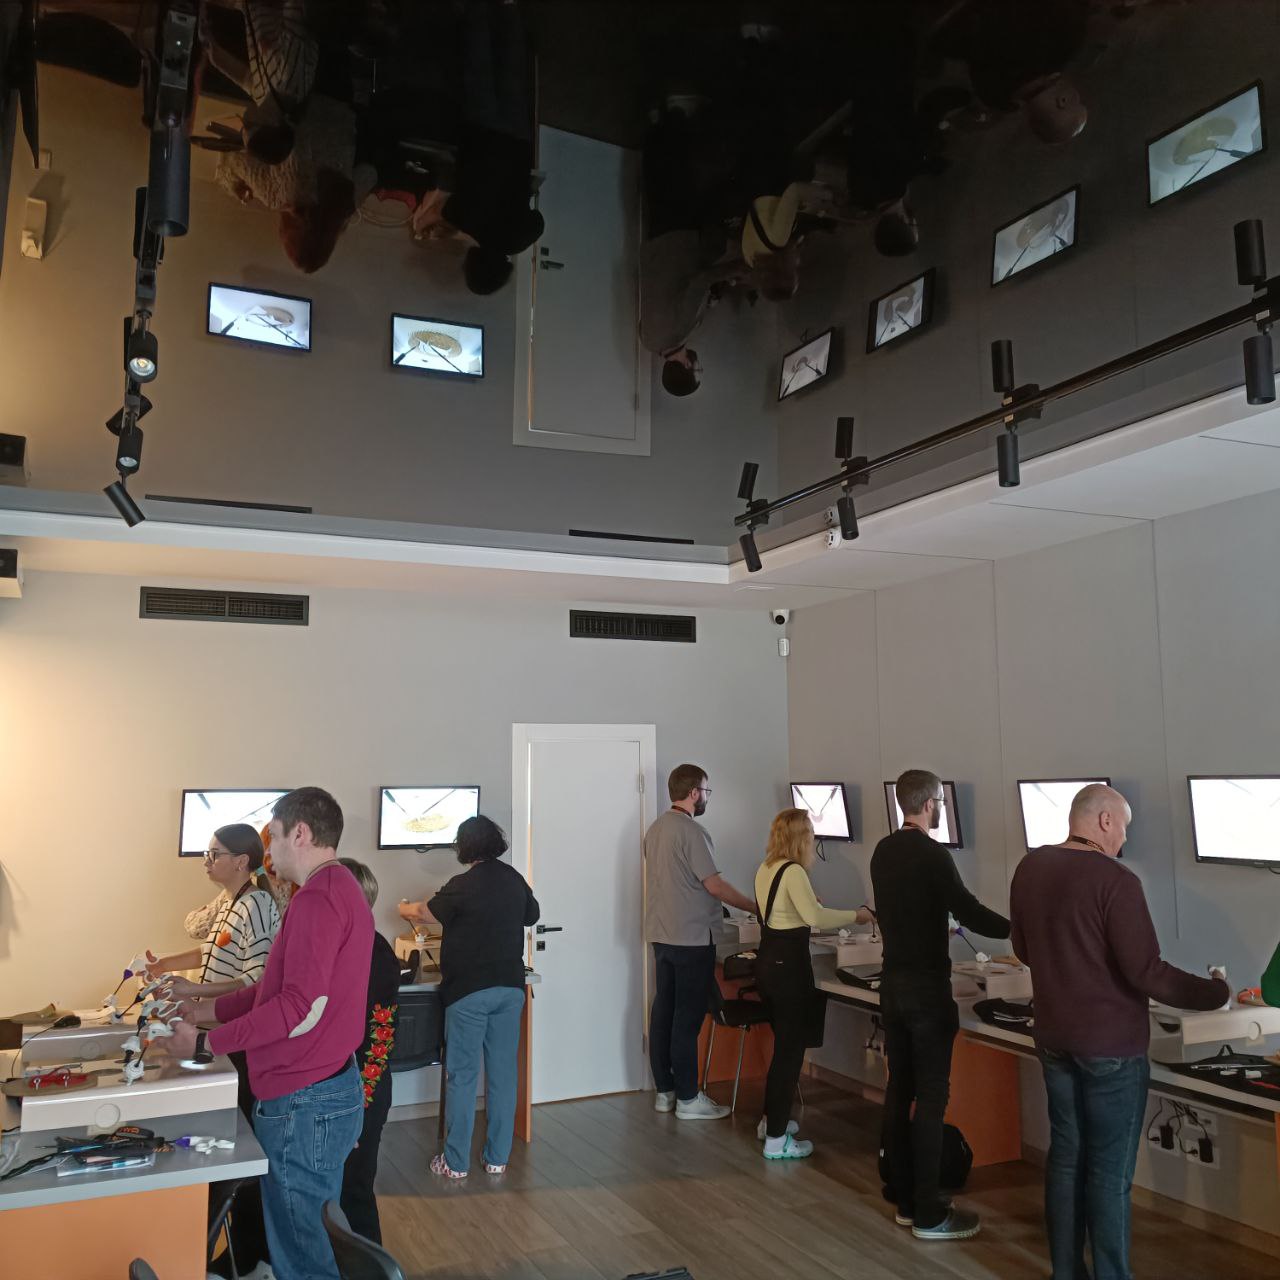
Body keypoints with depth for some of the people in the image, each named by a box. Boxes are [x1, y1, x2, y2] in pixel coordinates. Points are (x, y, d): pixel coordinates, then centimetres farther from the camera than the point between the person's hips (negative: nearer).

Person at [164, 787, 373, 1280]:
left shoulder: (318, 898, -20)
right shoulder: (341, 889, 12)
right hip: (333, 1088, 10)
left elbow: (301, 1008, -24)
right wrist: (212, 1008, 15)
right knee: (312, 1229, 21)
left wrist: (203, 1043, -15)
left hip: (304, 1102, -10)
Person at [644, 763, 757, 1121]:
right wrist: (755, 907, -7)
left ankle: (664, 1091, 20)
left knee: (663, 1011, 12)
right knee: (688, 1018, -2)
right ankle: (688, 1099, 5)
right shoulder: (692, 831, -17)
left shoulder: (655, 829, 11)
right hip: (691, 939, -9)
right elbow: (714, 885, -17)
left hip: (661, 934, 9)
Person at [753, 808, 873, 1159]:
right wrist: (854, 915, -17)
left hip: (767, 959, 9)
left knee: (784, 1044, 22)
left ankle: (771, 1119, 33)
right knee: (790, 1050, -1)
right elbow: (815, 917, -29)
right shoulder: (793, 871, -18)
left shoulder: (765, 869, 9)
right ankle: (776, 1139, 4)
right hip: (789, 963, -9)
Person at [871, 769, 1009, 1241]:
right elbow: (968, 911, -20)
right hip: (926, 987, -8)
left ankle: (905, 1202, 21)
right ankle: (928, 1215, 6)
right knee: (931, 1096, -1)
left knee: (899, 1088, 12)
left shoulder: (883, 851, 7)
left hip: (893, 982, 8)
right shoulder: (931, 853, -17)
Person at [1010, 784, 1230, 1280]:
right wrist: (1215, 993, -6)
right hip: (1111, 1045, -7)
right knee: (1109, 1170, 4)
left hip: (1054, 1038, 7)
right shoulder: (1115, 880, -19)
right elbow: (1146, 973, -20)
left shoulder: (1029, 868, 3)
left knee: (1065, 1155, 16)